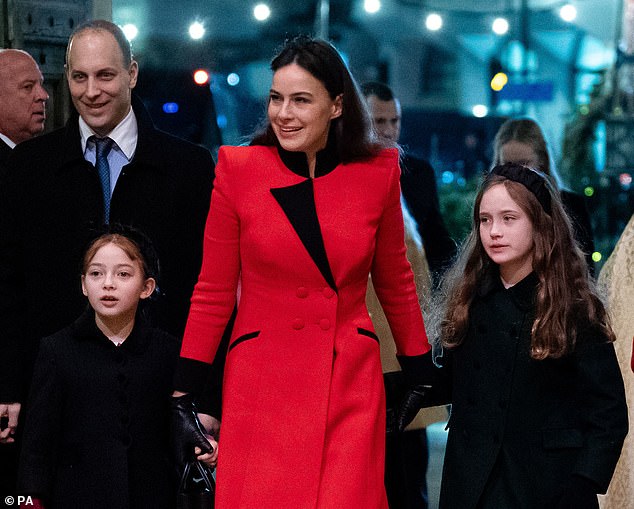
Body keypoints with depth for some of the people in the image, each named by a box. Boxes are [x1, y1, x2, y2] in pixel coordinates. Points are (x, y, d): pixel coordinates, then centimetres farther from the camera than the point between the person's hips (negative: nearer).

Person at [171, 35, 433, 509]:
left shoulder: (378, 171, 0)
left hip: (351, 384, 1)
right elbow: (213, 292, 2)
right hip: (261, 384, -1)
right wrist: (184, 394, 0)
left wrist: (422, 376, 15)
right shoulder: (238, 168, -3)